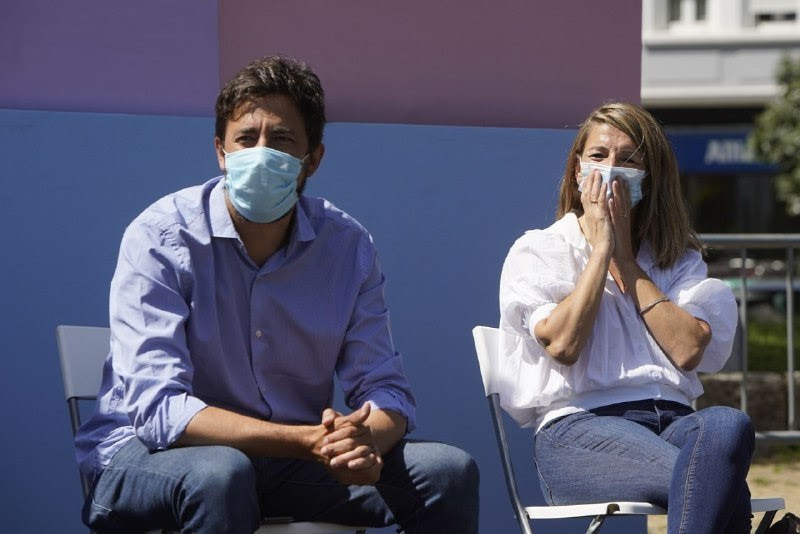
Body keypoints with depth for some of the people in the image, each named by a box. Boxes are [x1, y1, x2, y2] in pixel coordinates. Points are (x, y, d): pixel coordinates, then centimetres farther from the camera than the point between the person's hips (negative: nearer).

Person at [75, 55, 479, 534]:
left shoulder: (349, 246, -2)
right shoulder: (160, 238, -16)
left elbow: (383, 387, -2)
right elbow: (158, 409, -25)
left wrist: (364, 441, -29)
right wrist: (308, 441, -35)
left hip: (289, 461, 4)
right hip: (146, 458, -4)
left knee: (449, 471, -12)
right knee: (220, 474, -38)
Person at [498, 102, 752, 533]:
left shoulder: (680, 258, 21)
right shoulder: (537, 252, 14)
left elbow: (689, 350, 1)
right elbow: (562, 344, -6)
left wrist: (625, 260, 5)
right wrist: (602, 249, 3)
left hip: (672, 420, 4)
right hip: (578, 427, -4)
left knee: (728, 426, -37)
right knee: (714, 483, -37)